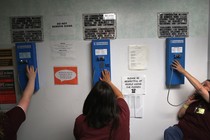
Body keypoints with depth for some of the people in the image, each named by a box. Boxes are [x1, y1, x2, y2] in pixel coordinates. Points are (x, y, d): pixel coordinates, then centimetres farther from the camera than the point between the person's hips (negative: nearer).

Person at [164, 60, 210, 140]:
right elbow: (180, 115, 19)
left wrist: (183, 71, -13)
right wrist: (187, 104, 2)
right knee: (169, 131, -29)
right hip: (182, 129, 4)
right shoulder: (195, 99, 18)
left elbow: (199, 88, -17)